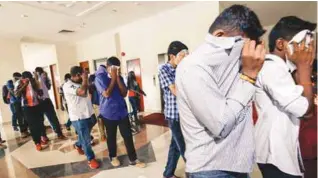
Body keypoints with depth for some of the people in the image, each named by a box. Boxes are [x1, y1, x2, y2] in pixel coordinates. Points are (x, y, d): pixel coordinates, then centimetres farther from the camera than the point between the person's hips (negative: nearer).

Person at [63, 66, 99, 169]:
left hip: (88, 114, 8)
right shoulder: (67, 86, -17)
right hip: (78, 118, -8)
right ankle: (91, 159, 23)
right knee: (86, 140, 4)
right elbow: (82, 92, -31)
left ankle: (78, 145, 56)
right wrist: (85, 79, -21)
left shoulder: (80, 83, 8)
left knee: (85, 136, 27)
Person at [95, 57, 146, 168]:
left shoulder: (119, 77, 6)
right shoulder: (100, 78, -10)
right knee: (111, 136, 15)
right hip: (109, 113, -4)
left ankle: (133, 159, 19)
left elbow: (124, 93, -4)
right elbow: (106, 94, -21)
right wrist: (113, 78, -16)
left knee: (128, 135, 6)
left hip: (122, 111, 4)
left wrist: (117, 78, -12)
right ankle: (113, 157, 38)